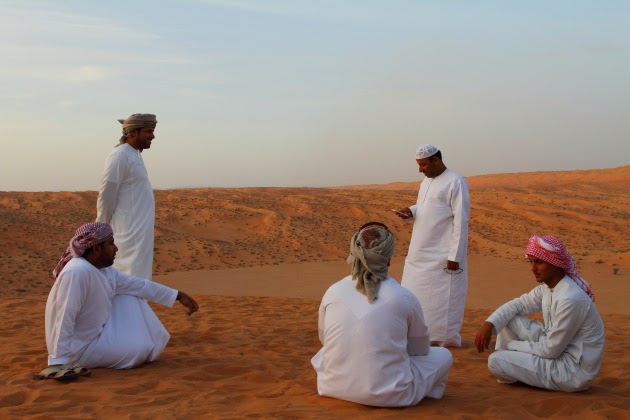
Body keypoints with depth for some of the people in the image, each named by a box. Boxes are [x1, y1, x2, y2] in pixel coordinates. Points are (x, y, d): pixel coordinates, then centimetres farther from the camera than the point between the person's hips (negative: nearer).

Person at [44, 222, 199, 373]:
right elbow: (64, 319, -34)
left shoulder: (104, 270, -1)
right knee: (141, 349, -13)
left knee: (129, 297, 9)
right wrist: (58, 362, -36)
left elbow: (140, 285, 8)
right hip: (80, 349, -9)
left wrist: (179, 296, 11)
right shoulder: (77, 272, -30)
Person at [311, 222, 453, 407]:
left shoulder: (333, 292, -3)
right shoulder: (405, 298, -10)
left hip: (334, 388, 3)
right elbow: (420, 349, 7)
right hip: (389, 395, -2)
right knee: (443, 355, 19)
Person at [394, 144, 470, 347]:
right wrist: (411, 212, 2)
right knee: (415, 294, 11)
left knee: (442, 298, -1)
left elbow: (460, 222, -15)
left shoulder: (455, 183, -12)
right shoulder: (426, 181, 14)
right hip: (419, 254, 8)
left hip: (442, 257, -8)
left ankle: (446, 339, 10)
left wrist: (455, 257, -18)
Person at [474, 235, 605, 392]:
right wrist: (489, 324, -7)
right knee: (507, 319, 3)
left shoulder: (570, 299, -27)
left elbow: (551, 350, -23)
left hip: (574, 372, -9)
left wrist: (512, 345, -10)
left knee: (496, 360, -16)